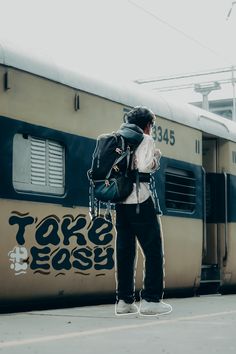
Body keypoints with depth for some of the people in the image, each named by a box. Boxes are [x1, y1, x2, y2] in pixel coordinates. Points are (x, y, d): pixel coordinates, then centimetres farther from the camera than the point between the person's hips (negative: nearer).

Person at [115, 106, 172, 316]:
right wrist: (156, 159, 1)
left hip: (121, 202, 7)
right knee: (153, 250, -1)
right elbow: (144, 166, -16)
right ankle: (151, 300, -5)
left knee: (125, 251, 8)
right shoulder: (145, 140, -2)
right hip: (139, 200, -7)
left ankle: (124, 300, 9)